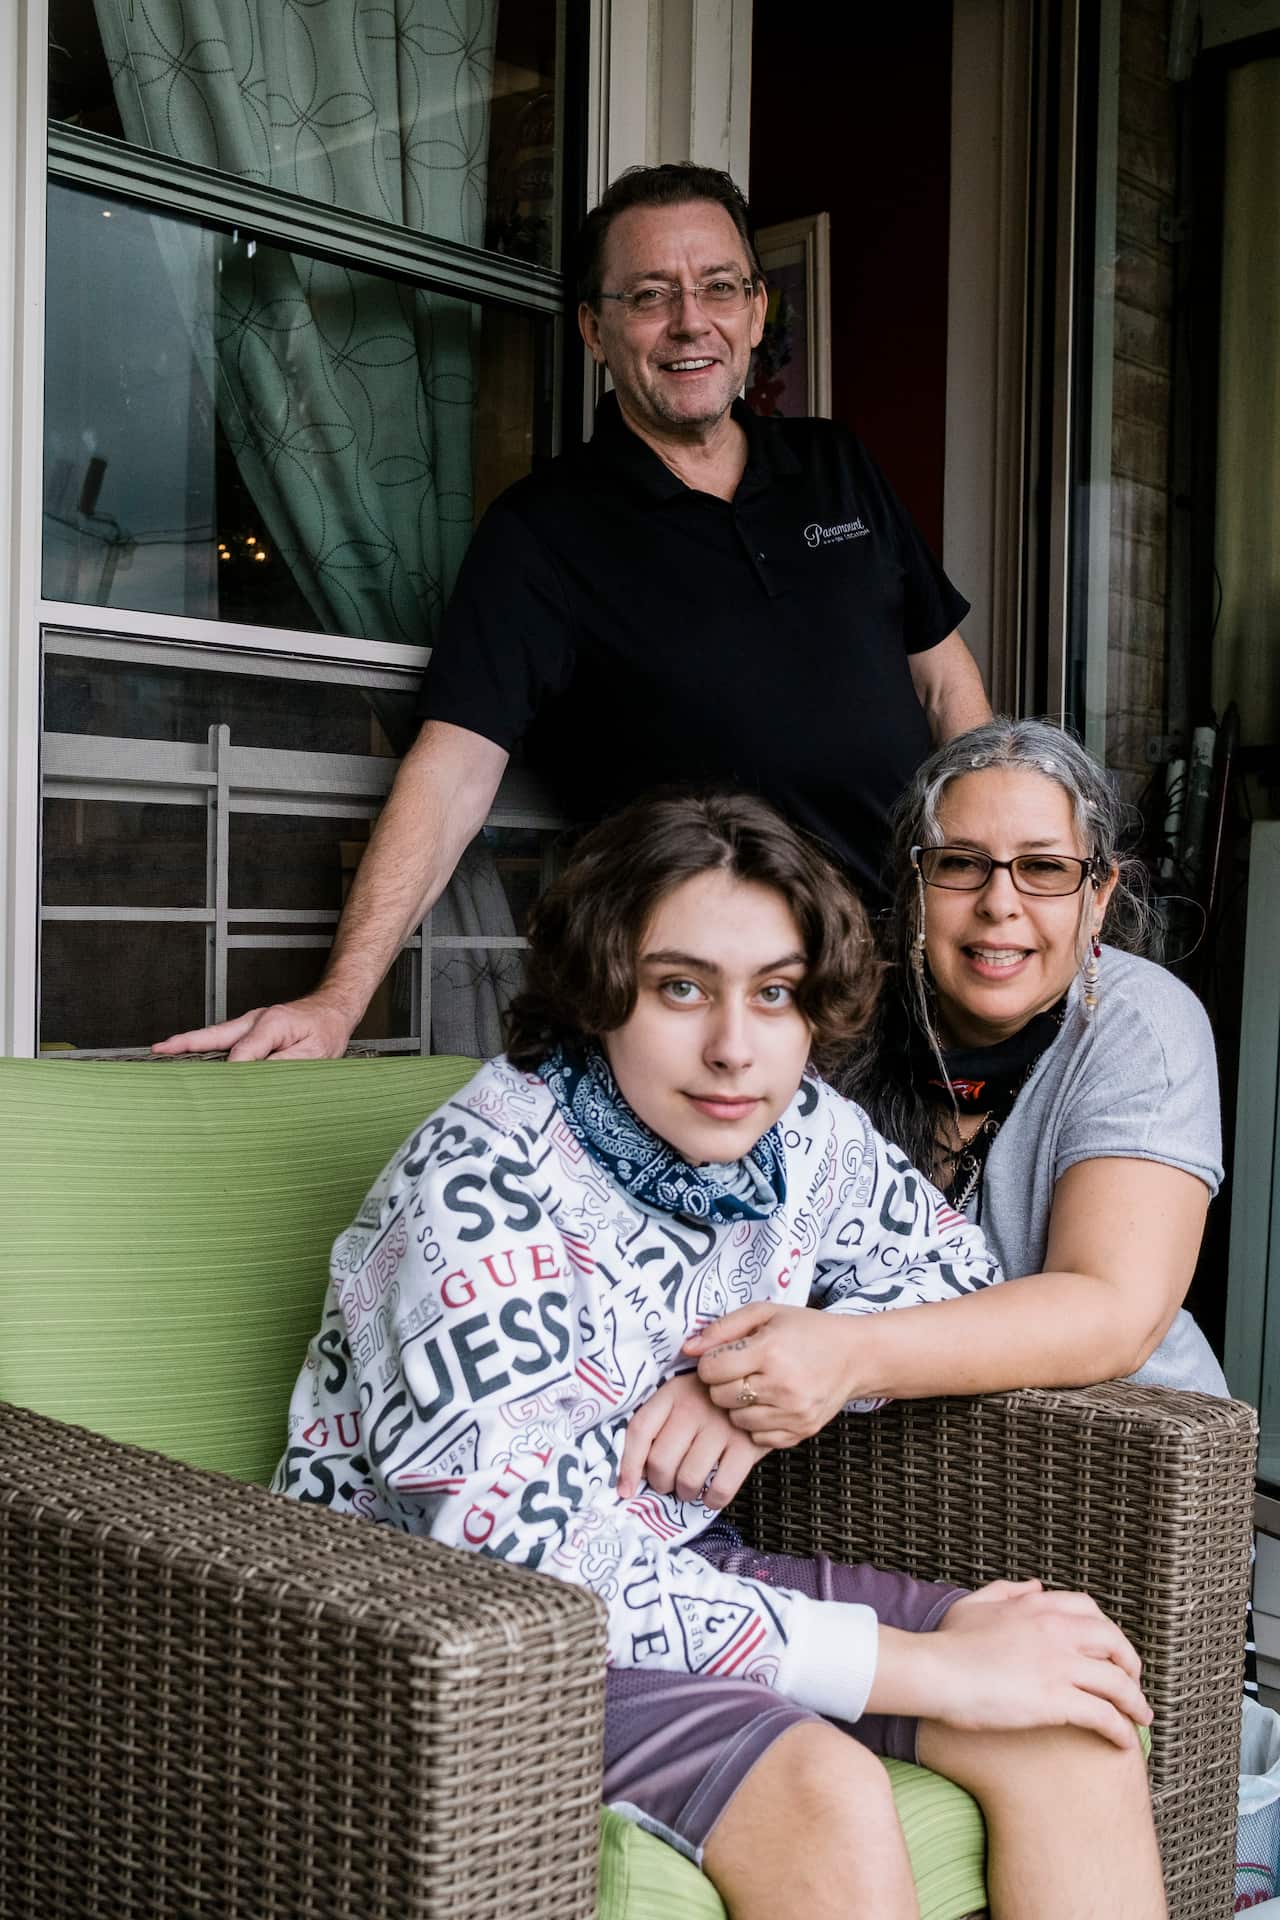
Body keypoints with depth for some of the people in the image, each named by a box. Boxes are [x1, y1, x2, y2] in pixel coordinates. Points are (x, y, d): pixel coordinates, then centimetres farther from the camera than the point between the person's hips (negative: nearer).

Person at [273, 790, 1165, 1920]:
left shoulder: (803, 1132, -5)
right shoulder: (485, 1183, -25)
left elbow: (961, 1276, 11)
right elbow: (531, 1552, -31)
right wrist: (928, 1666, -30)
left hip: (667, 1562, 6)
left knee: (1076, 1723, -12)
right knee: (824, 1801, -31)